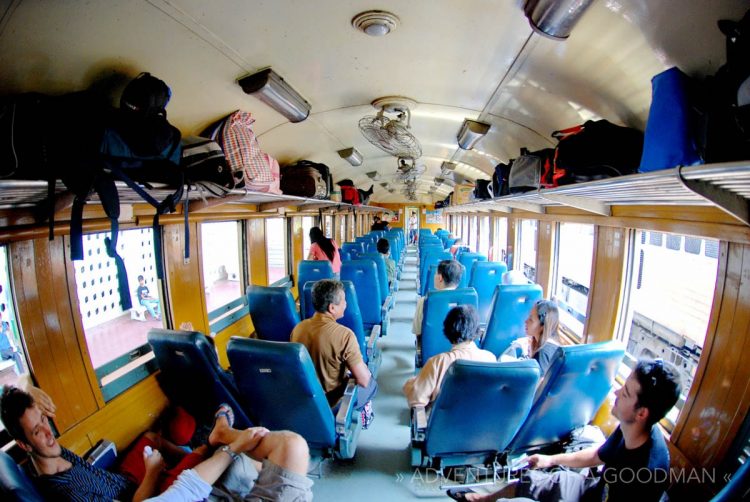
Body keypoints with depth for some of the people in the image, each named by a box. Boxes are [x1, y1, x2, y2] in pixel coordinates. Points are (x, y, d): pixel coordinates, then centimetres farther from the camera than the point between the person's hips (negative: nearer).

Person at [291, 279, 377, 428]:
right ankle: (363, 418, 42)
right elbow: (363, 381, -23)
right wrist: (360, 364, -2)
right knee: (371, 383, 23)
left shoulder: (297, 328, -11)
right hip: (333, 404, -5)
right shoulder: (344, 335, -28)